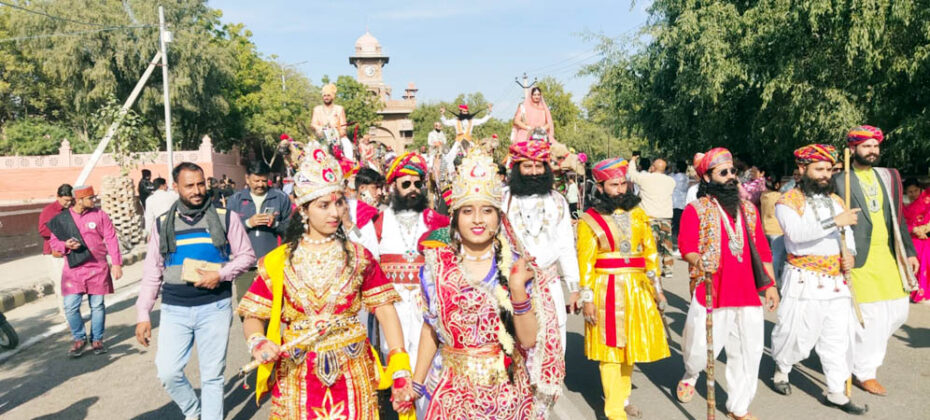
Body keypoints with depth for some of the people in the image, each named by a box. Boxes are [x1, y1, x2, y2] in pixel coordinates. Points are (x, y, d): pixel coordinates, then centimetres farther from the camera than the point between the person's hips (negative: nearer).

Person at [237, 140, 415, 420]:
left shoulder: (358, 257, 0)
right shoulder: (279, 261, -2)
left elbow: (385, 310, -3)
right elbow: (253, 317, 1)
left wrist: (401, 370, -10)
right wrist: (257, 342, -22)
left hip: (352, 377, 1)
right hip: (297, 379, 0)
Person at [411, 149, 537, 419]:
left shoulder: (515, 265, -8)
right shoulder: (437, 263, -6)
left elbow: (528, 340, -11)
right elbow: (430, 328, 4)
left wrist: (518, 288, -23)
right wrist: (416, 383, 5)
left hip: (507, 392, 0)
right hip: (453, 391, 0)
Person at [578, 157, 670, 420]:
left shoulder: (638, 214, 8)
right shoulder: (590, 220, -6)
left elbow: (650, 251, 11)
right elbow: (585, 262, -8)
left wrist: (656, 286, 8)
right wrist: (587, 298, -12)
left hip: (638, 288, 5)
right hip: (607, 290, -4)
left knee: (631, 346, 14)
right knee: (610, 349, 2)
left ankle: (623, 396, 31)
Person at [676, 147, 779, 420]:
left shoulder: (748, 209, 14)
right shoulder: (696, 209, -3)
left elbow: (761, 249, 16)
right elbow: (686, 245, -13)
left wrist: (770, 284, 12)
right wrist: (699, 260, -34)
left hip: (748, 293, 5)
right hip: (711, 292, -5)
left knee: (749, 352, 8)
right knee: (702, 348, -1)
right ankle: (690, 377, 35)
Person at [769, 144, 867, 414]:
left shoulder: (836, 200, 13)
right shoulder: (788, 201, -8)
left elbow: (847, 232, 24)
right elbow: (797, 232, -25)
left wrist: (849, 252, 4)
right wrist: (834, 222, -31)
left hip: (836, 281, 6)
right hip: (804, 281, -6)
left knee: (838, 338, 7)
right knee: (796, 333, 1)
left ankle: (836, 393, 16)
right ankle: (781, 370, 29)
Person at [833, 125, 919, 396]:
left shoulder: (888, 176, 13)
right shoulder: (840, 180, -6)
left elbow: (897, 217, 16)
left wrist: (908, 251, 13)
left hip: (888, 256, 6)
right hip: (859, 259, -6)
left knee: (898, 311, 9)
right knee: (868, 315, -4)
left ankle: (864, 348, 33)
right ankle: (864, 373, 12)